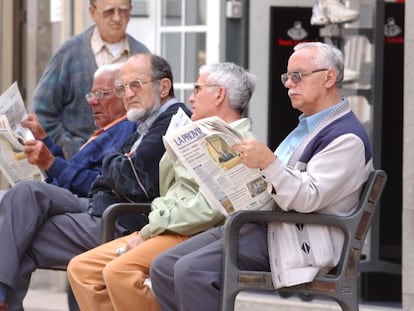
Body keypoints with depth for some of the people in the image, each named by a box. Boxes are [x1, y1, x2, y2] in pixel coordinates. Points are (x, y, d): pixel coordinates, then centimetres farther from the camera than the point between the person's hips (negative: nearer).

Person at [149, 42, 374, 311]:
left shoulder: (347, 137, -9)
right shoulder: (306, 127, 24)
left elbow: (309, 199, -19)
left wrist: (269, 163, -30)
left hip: (292, 237, -10)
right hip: (257, 223, 10)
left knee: (190, 270, -27)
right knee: (163, 268, -2)